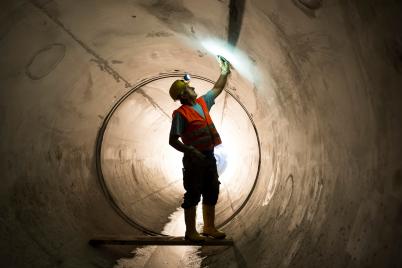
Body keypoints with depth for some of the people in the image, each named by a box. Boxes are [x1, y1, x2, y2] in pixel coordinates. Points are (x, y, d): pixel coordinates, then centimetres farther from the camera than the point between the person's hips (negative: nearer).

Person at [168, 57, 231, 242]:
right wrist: (190, 151, -28)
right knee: (193, 195, -1)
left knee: (211, 193, 13)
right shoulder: (180, 114, -12)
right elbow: (173, 140, -16)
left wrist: (225, 72, 21)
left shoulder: (202, 103, 9)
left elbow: (217, 89, 25)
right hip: (194, 159, -8)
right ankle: (190, 232, 8)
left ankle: (209, 228, 24)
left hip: (209, 156, 8)